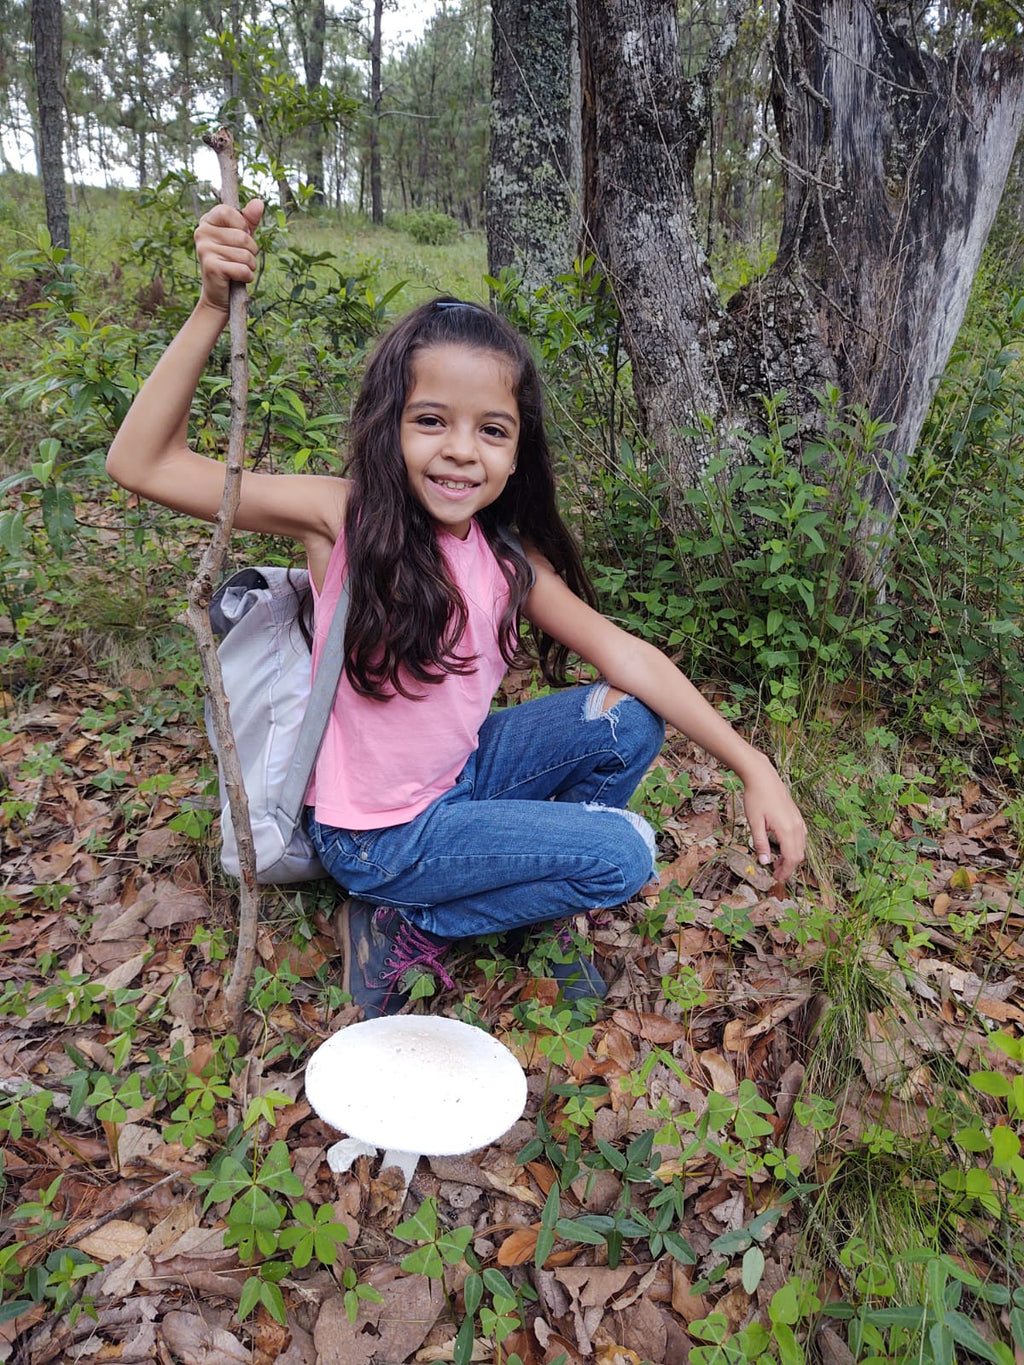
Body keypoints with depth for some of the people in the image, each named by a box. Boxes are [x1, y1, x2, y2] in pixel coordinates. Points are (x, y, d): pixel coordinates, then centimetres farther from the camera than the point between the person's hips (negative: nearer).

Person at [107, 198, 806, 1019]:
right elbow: (141, 464, -24)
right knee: (621, 857, -12)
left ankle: (532, 902, 10)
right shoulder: (342, 518, -20)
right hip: (376, 833, -5)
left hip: (462, 775, 5)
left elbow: (625, 656, -11)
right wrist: (213, 311, -34)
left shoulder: (506, 555, -8)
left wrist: (753, 766, -16)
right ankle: (407, 929, 4)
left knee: (627, 722, -10)